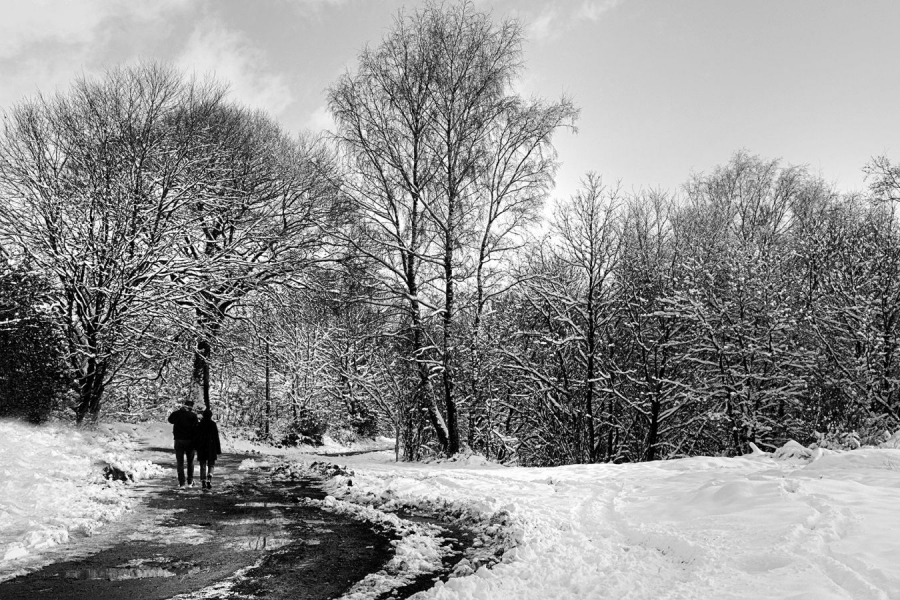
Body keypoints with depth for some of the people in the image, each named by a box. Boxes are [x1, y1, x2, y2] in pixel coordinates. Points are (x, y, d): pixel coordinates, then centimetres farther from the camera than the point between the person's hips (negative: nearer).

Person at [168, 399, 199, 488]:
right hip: (189, 441, -1)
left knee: (180, 462, 7)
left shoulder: (176, 414, -1)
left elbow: (170, 420, 21)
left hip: (179, 441, 1)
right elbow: (196, 429, -11)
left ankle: (181, 483, 3)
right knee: (190, 462, 13)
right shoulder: (193, 415, -7)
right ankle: (190, 482, 15)